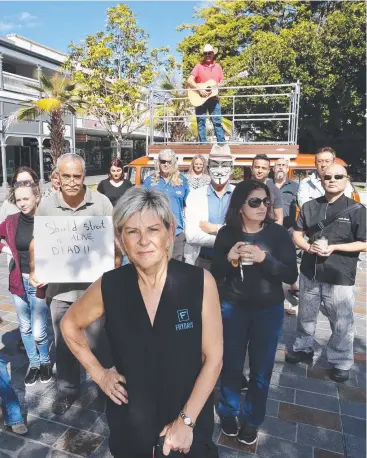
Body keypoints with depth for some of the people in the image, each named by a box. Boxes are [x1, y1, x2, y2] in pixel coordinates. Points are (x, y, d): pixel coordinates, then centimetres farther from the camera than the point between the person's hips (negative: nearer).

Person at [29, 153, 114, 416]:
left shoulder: (101, 202, -8)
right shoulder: (46, 206, -2)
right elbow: (36, 243, 9)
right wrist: (34, 270, -5)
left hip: (95, 286, -2)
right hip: (60, 288, 3)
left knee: (100, 340, 11)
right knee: (64, 344, 18)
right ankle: (68, 389, 40)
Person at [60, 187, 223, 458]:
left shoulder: (200, 282, -19)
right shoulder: (109, 286, -14)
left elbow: (213, 357, -11)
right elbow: (70, 324, 5)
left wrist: (186, 420, -12)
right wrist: (98, 373, 0)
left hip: (191, 416, -1)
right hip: (130, 421, 2)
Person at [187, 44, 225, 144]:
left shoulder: (217, 66, 13)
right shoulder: (198, 66, 4)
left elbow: (222, 82, 15)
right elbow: (189, 81, -5)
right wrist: (200, 90, -16)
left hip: (214, 98, 2)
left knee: (217, 121, -3)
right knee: (201, 122, -1)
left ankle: (222, 143, -2)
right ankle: (202, 143, 3)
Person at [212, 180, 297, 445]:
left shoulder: (278, 233, -9)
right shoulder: (227, 233, -6)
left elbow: (291, 276, -13)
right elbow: (215, 274, -2)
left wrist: (264, 259, -28)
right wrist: (229, 259, -22)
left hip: (269, 311, 0)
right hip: (233, 308, 0)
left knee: (261, 369, 10)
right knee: (231, 364, 11)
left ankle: (252, 419, 33)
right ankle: (228, 412, 37)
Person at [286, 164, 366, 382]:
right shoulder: (310, 206, 4)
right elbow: (297, 234, 7)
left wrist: (334, 247, -18)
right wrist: (309, 247, -14)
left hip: (340, 276, -3)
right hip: (310, 272, 4)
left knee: (341, 322, 7)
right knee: (306, 315, 19)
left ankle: (341, 362, 27)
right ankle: (303, 349, 39)